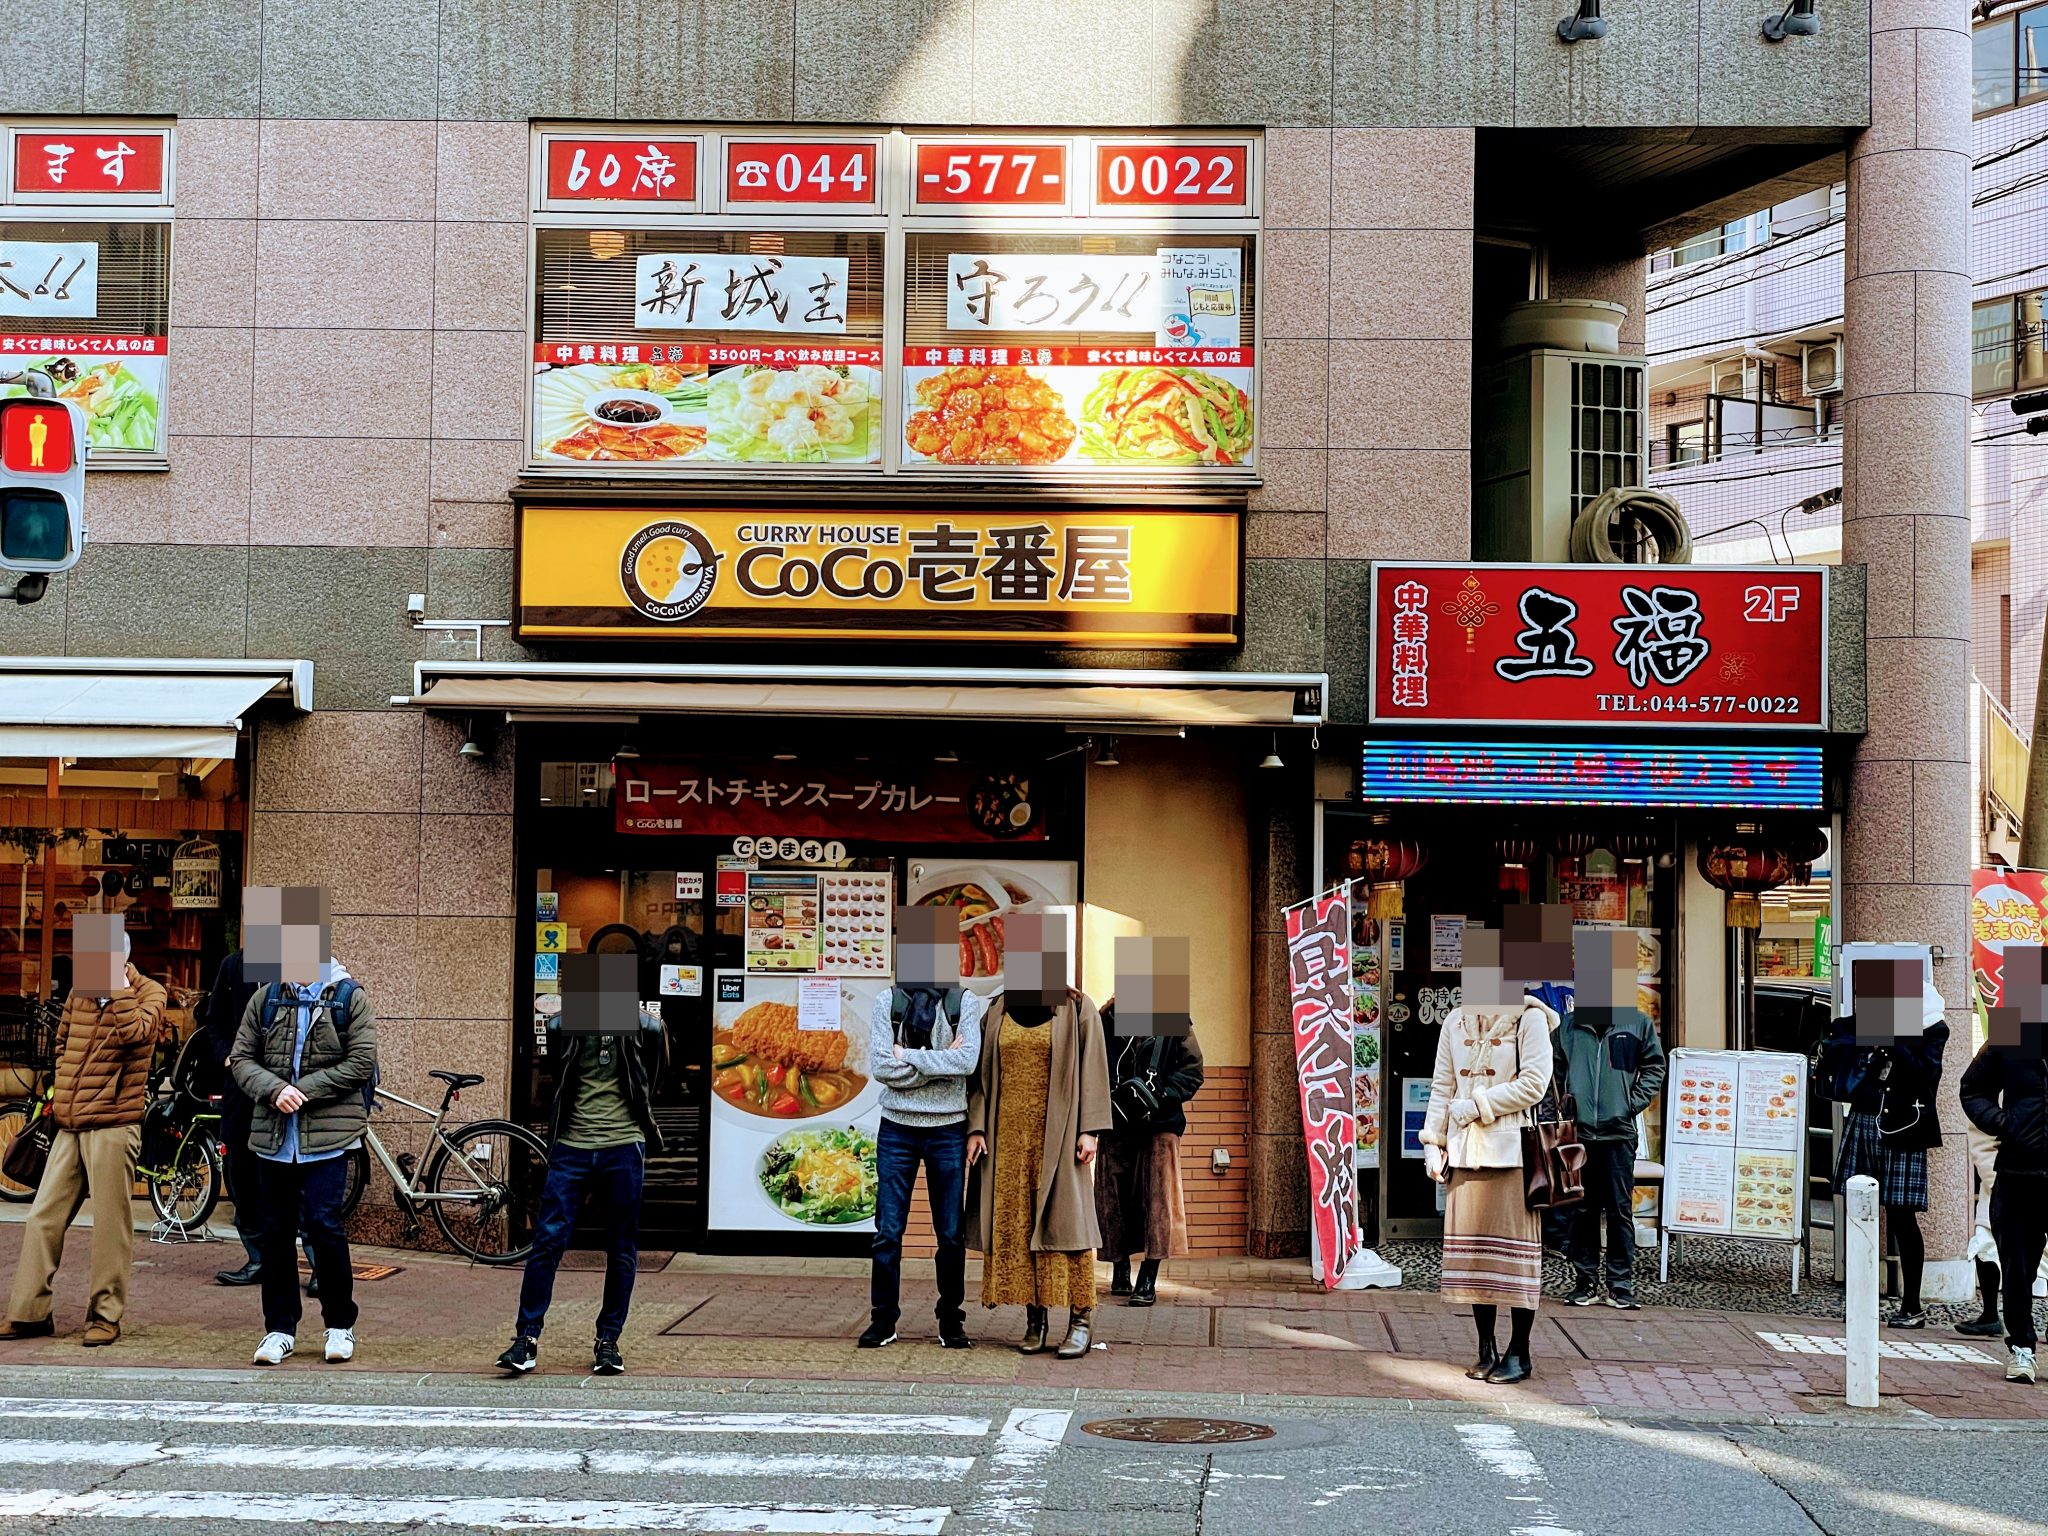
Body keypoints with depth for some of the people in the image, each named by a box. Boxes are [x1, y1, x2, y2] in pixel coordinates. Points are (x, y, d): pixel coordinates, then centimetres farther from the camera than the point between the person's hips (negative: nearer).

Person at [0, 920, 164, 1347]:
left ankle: (105, 1316, 6)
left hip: (113, 1124, -6)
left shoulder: (148, 993, -3)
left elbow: (134, 1032, -23)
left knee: (110, 1223, -2)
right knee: (43, 1218, 5)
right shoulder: (80, 991, 14)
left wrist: (118, 984, -18)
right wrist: (63, 1085, 16)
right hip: (69, 1124, 6)